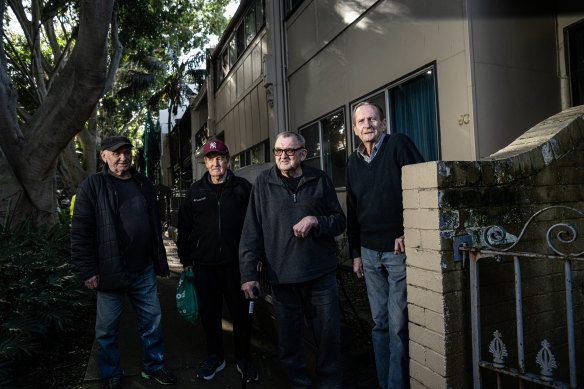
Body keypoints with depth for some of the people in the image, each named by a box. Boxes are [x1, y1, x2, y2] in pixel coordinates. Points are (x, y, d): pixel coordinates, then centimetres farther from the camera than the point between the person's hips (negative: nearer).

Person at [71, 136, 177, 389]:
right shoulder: (92, 186, -6)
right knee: (107, 329, 11)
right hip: (110, 272, -4)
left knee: (152, 320, 14)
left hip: (144, 271, 4)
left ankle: (154, 366, 33)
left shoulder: (143, 184, 10)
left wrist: (160, 262, 14)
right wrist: (88, 271, -11)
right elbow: (80, 233, -8)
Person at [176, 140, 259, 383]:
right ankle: (215, 357, 30)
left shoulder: (243, 188, 1)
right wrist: (186, 261, 9)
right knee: (209, 312, 11)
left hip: (236, 263, -2)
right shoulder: (196, 192, 8)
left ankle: (243, 358, 25)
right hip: (204, 265, 2)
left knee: (240, 311, 6)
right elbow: (184, 228, 12)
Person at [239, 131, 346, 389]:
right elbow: (251, 232, 2)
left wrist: (315, 220, -12)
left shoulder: (320, 180, 5)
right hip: (281, 278, 0)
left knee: (329, 335, 8)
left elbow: (340, 221, 8)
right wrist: (249, 273, -3)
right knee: (289, 339, 10)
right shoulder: (264, 182, 3)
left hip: (321, 274, 1)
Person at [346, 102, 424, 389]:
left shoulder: (398, 145, -5)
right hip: (369, 252, 5)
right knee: (380, 323, 13)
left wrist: (407, 233, -14)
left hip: (399, 249, -5)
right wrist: (356, 253, 13)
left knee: (398, 324, 0)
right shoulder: (353, 162, 12)